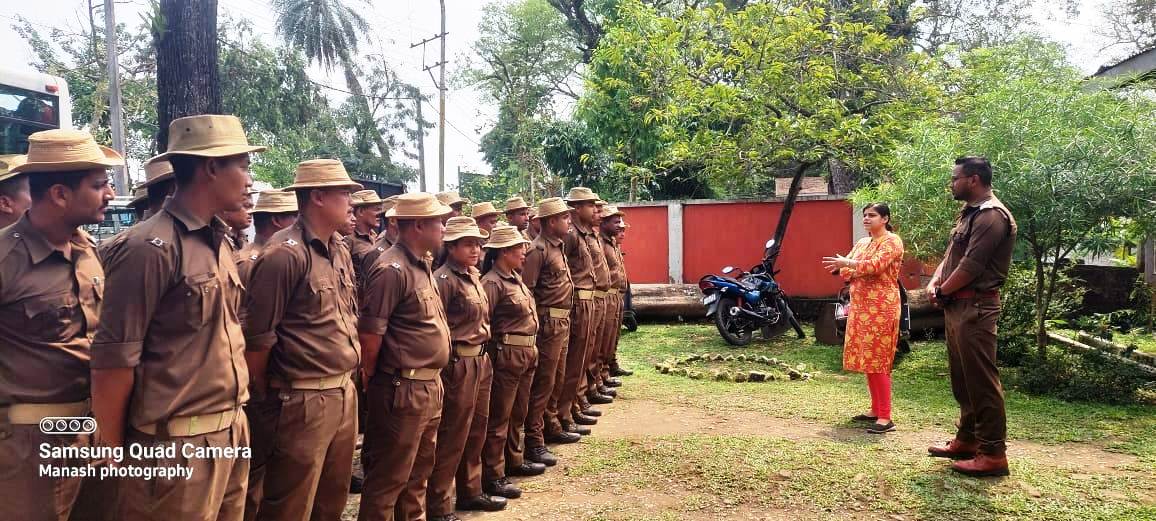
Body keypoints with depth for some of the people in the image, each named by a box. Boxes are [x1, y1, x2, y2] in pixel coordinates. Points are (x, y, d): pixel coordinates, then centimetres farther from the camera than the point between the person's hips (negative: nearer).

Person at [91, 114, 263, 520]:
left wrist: (236, 419, 17)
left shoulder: (220, 243, 9)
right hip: (177, 445, -8)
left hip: (232, 433, 8)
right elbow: (113, 360, -14)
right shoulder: (150, 248, -16)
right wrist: (115, 455, -6)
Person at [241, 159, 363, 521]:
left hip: (344, 394, 8)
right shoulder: (284, 254, -16)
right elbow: (257, 336, -14)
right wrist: (263, 401, -4)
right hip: (303, 401, -8)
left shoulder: (340, 251, 10)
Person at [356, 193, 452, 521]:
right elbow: (369, 334, -20)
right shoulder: (391, 270, -18)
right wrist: (371, 379, -7)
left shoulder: (422, 266, 11)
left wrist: (433, 379, 15)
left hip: (430, 387, 9)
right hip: (403, 391, -9)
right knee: (389, 478, 4)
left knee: (418, 472, 20)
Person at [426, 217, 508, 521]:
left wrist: (484, 357, 18)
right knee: (451, 438, 0)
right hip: (458, 364, -9)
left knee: (476, 432, 18)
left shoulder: (473, 276, 13)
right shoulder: (444, 279, -15)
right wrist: (445, 367, -17)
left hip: (481, 361, 9)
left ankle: (470, 492, 33)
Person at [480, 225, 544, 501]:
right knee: (499, 418, 0)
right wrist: (493, 351, -15)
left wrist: (531, 349, 14)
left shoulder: (515, 277, 12)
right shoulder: (492, 282, -16)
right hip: (507, 354, -9)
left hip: (527, 353, 9)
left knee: (518, 413, 20)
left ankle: (514, 461, 35)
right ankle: (492, 476, 8)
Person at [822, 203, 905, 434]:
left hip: (881, 308, -8)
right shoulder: (862, 243, 18)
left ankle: (885, 418, -8)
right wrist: (839, 267, -11)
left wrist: (846, 263, -16)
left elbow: (876, 265, -22)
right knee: (866, 359, 10)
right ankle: (876, 410, 19)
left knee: (878, 361, -10)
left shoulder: (892, 241, -7)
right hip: (860, 307, 8)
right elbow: (847, 269, 11)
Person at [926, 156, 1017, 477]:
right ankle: (967, 440, 27)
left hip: (975, 307, -10)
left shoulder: (991, 215, -15)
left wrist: (942, 291, -7)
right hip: (956, 306, 10)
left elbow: (971, 265, -20)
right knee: (962, 379, 16)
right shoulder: (969, 213, 18)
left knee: (981, 381, -7)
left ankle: (993, 454, -1)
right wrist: (934, 284, 2)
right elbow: (951, 256, 19)